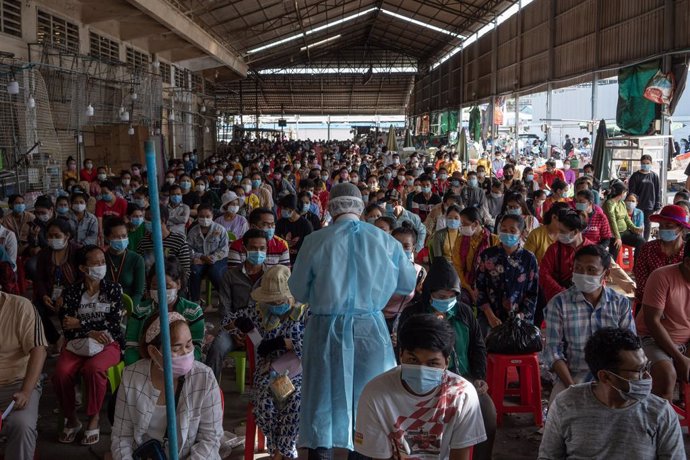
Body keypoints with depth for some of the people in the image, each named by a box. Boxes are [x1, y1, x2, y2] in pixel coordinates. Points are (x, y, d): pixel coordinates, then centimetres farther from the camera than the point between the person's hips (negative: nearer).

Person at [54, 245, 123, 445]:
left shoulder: (113, 289, 5)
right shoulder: (71, 292, 7)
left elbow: (114, 322, -5)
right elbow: (67, 328, 0)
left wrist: (80, 324, -7)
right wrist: (90, 333, -16)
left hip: (108, 344, -1)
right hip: (78, 344, 2)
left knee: (92, 369, -35)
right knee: (61, 373, -29)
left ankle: (94, 419, -15)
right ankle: (71, 419, -6)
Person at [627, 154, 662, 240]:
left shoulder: (654, 176, 5)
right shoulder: (636, 176, -1)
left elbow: (658, 192, 5)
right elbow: (631, 192, -3)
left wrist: (657, 207, 0)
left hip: (650, 206, 2)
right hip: (638, 206, -2)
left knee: (647, 226, 8)